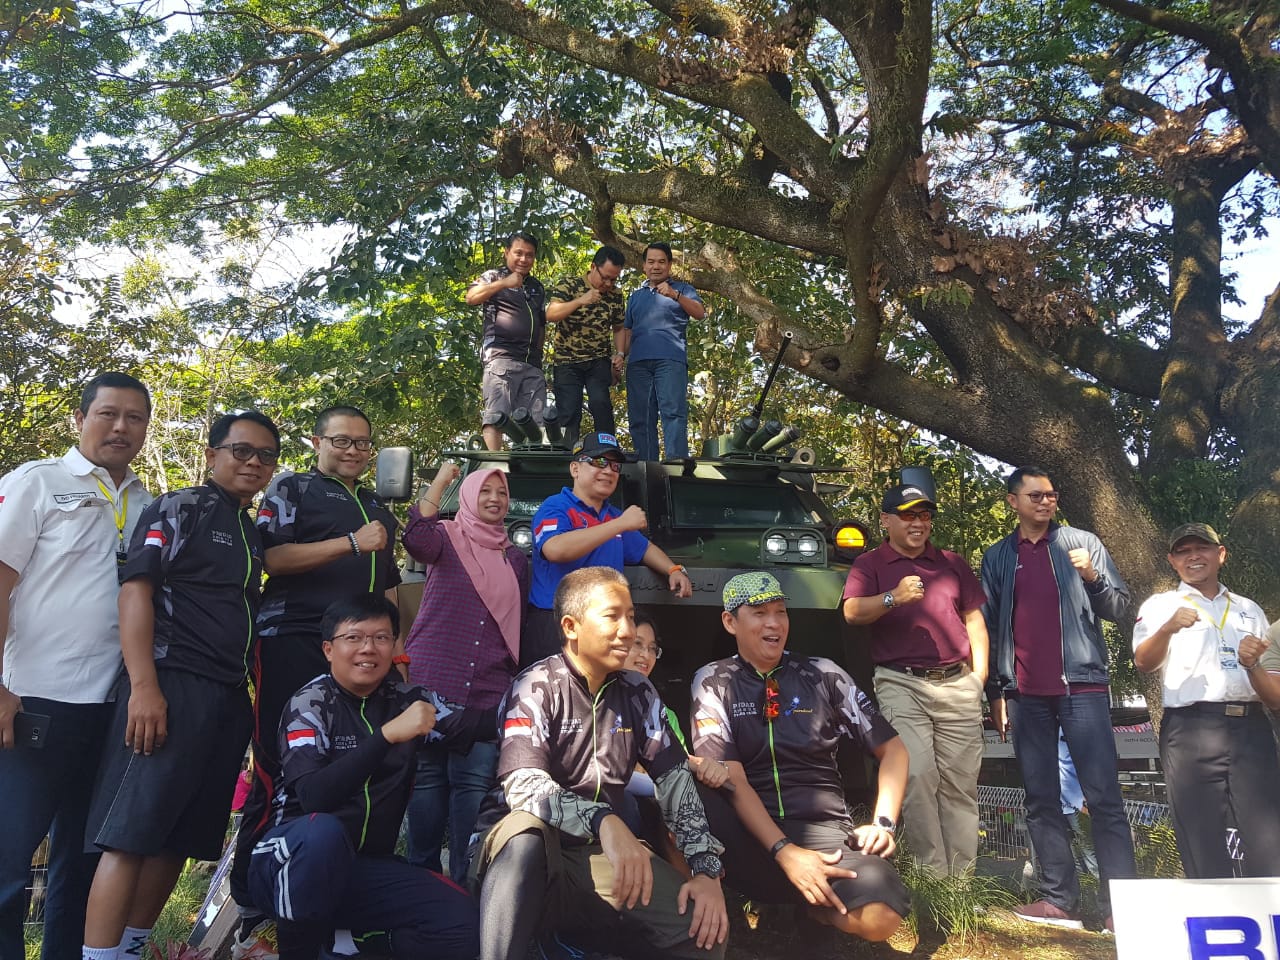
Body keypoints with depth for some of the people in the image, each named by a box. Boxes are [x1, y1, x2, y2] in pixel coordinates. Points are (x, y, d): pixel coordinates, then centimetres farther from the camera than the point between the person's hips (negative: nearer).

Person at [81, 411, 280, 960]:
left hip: (230, 699, 7)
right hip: (174, 687, -7)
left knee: (179, 837, 9)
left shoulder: (253, 535, 20)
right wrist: (143, 687, -19)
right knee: (130, 833, -8)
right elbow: (135, 590, -9)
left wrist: (252, 697, 15)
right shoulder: (178, 510, 0)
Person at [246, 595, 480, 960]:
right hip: (292, 860, -3)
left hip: (366, 865, 3)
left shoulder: (406, 698, 3)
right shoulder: (310, 703, -10)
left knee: (461, 919, -18)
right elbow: (314, 797, -26)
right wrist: (387, 734, -33)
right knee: (323, 832, -37)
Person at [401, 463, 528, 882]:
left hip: (488, 693, 3)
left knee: (474, 786, 3)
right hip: (432, 684, -3)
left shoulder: (516, 559, 15)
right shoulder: (447, 537, 2)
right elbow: (416, 539, -22)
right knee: (428, 780, 4)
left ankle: (464, 883, 13)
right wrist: (440, 481, -15)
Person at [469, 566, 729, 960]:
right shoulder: (536, 688, -10)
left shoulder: (638, 694, 6)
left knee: (705, 926, -15)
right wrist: (604, 821, -42)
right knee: (527, 827, -39)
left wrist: (707, 867, -12)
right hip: (523, 852, -5)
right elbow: (523, 786, -25)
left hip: (600, 854, 5)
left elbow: (676, 780, 3)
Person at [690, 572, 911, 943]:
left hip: (820, 828, 2)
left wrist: (883, 822, -2)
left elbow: (892, 748, 14)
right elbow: (731, 779, -8)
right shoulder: (713, 682, 2)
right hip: (746, 836, -2)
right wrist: (785, 852, -20)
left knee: (880, 916, -29)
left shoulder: (822, 675, 8)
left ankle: (813, 901, 4)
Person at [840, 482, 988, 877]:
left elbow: (974, 618, 20)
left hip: (958, 684, 4)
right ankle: (933, 874, -4)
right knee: (917, 776, -12)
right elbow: (852, 612, -9)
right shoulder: (869, 565, 7)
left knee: (961, 781, 2)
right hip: (901, 685, -3)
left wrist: (980, 672, 10)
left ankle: (963, 875, 8)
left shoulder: (952, 563, 19)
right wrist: (893, 598, -26)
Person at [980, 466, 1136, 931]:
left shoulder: (1082, 542, 6)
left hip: (1081, 684, -2)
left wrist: (1092, 577, -15)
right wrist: (995, 691, 7)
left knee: (1104, 797, -6)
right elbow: (990, 626, 12)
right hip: (1025, 694, 3)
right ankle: (1059, 898, 10)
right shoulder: (997, 557, 12)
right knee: (1041, 800, 4)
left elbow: (1119, 608, 5)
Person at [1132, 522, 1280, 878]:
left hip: (1251, 730, 2)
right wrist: (1168, 628, -28)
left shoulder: (1249, 610, 20)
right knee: (1204, 850, -2)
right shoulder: (1160, 605, 12)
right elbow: (1144, 663, -8)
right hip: (1191, 732, -2)